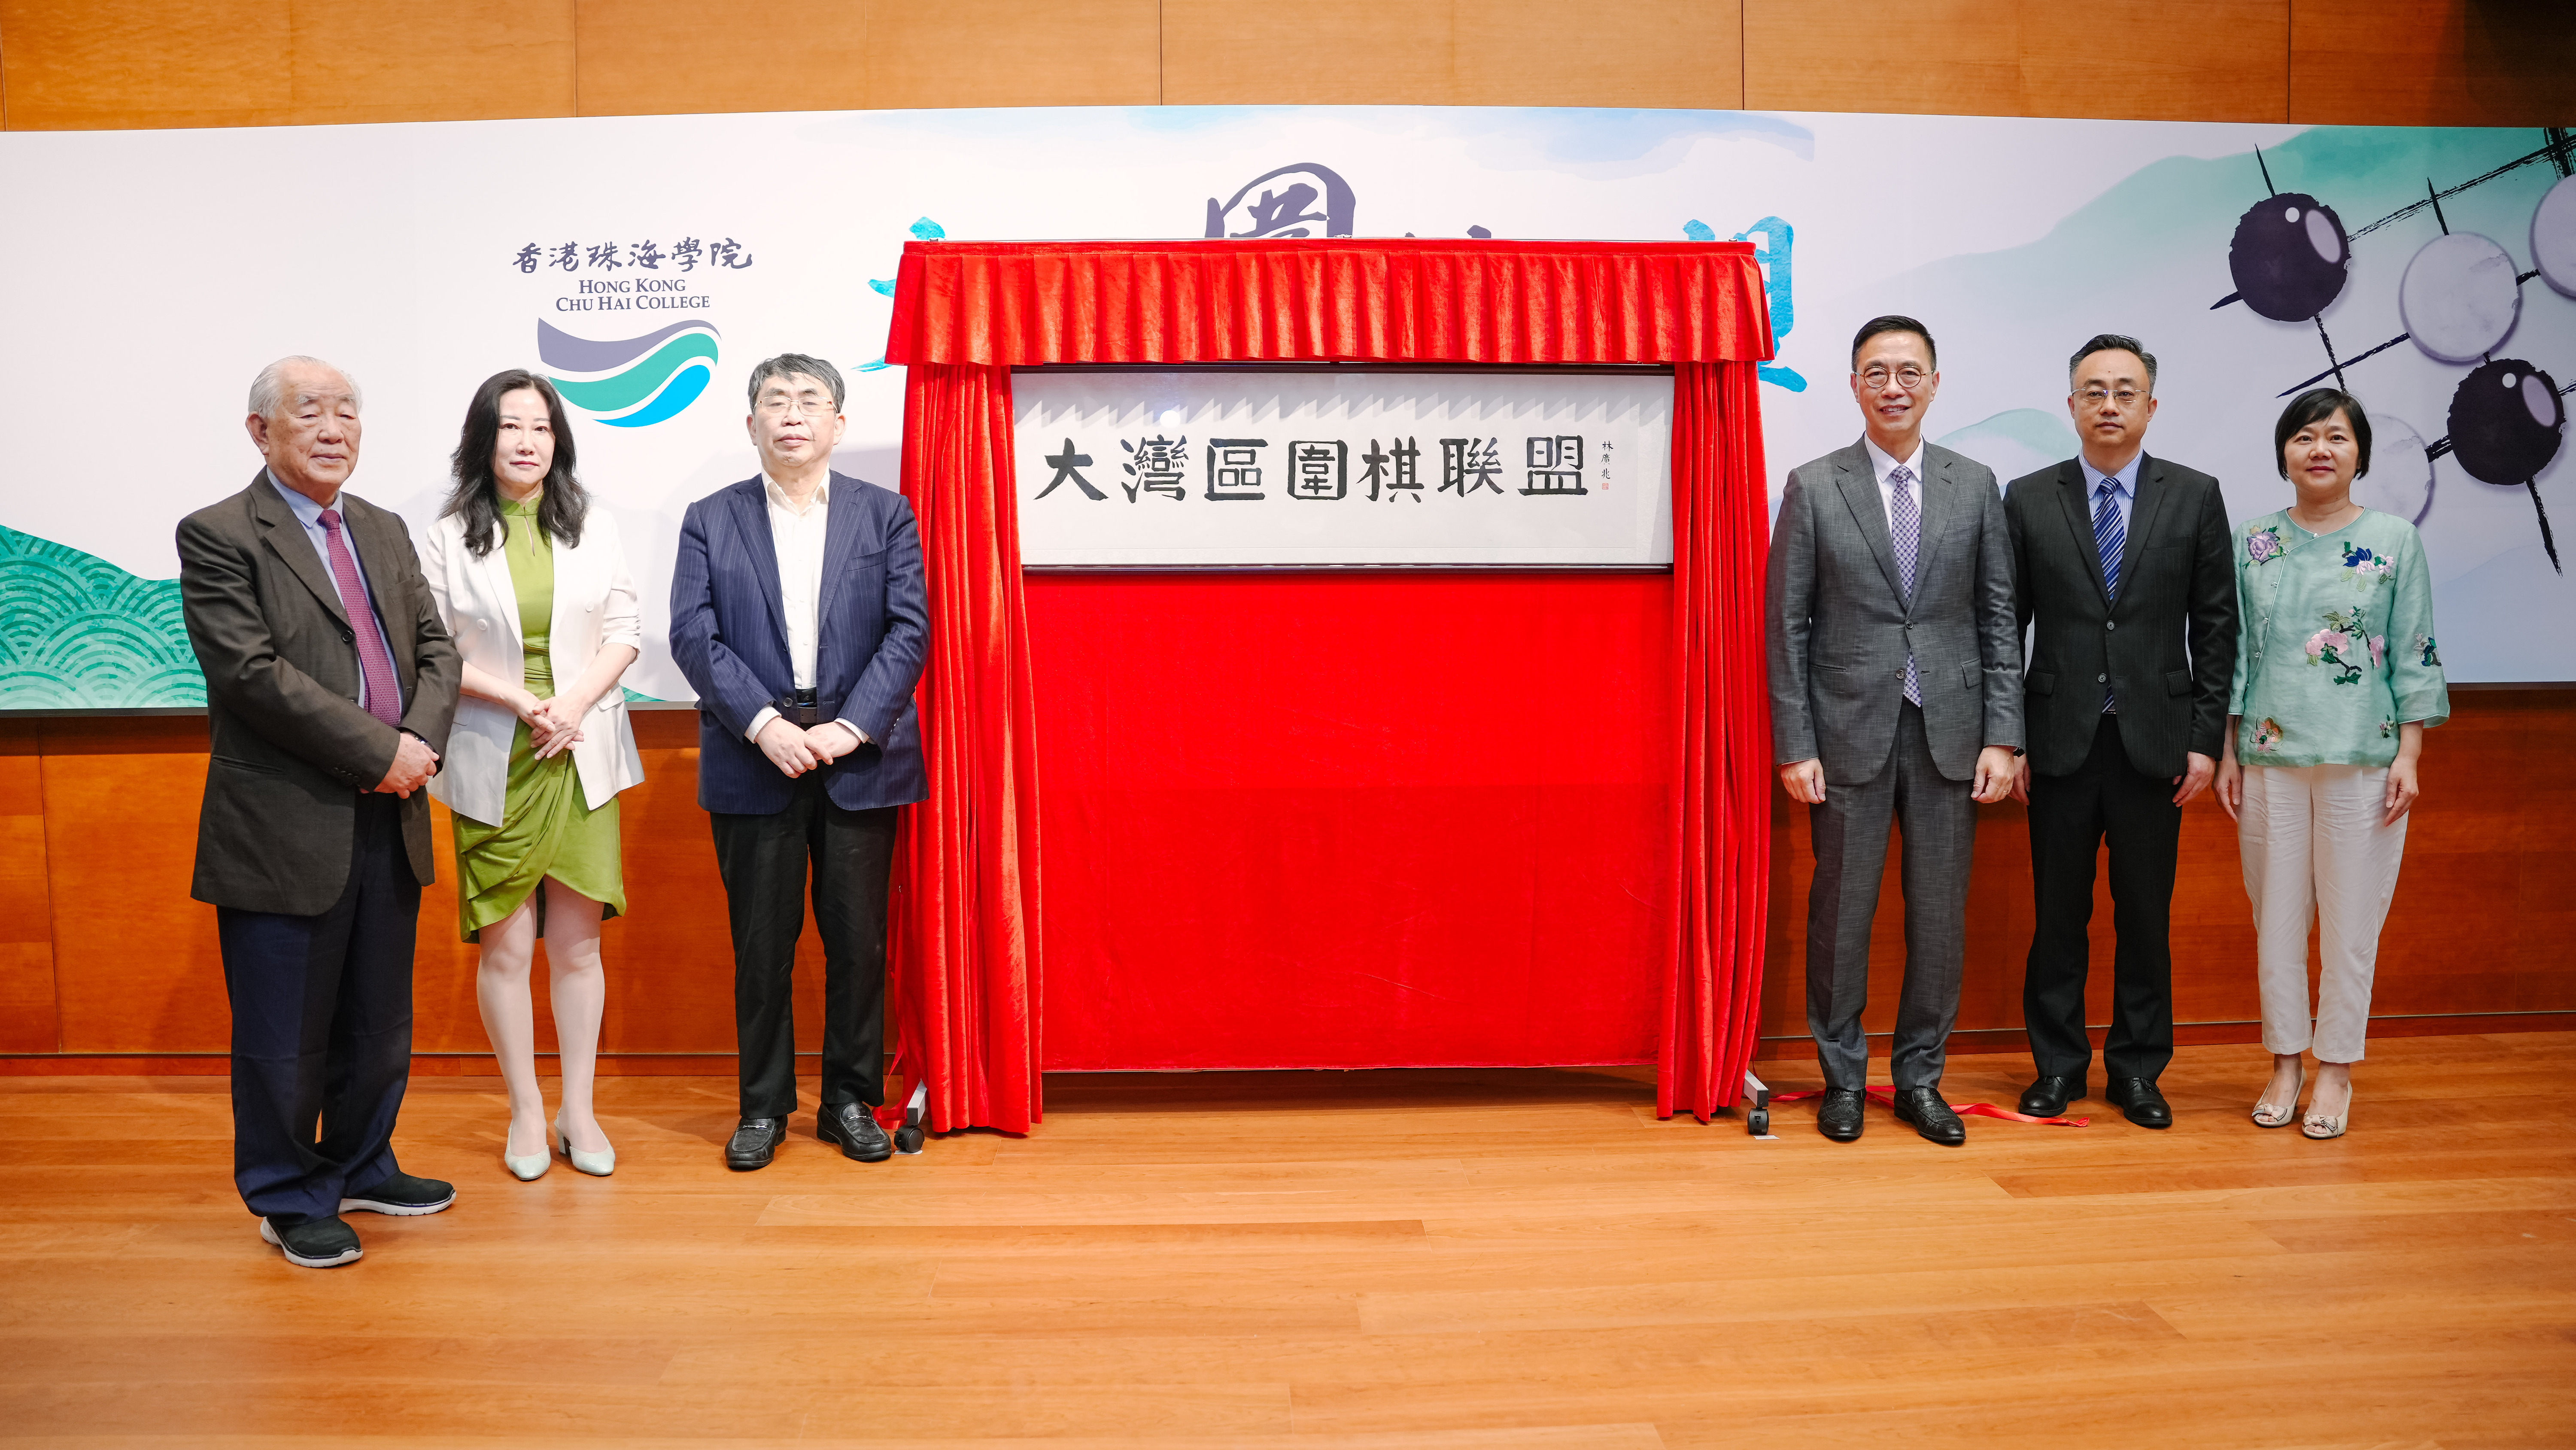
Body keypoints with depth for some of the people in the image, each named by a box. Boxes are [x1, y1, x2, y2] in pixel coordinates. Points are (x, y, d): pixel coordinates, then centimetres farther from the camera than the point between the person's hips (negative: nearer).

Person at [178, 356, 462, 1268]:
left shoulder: (385, 532, 14)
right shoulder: (217, 536, -7)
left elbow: (435, 649, 11)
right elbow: (254, 674, -17)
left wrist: (422, 737, -9)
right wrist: (382, 751, -18)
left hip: (389, 820, 7)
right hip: (285, 832, -6)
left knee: (378, 1021, 18)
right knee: (285, 1033, 6)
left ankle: (360, 1168, 35)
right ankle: (289, 1200, 23)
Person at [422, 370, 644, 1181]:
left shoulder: (593, 527, 8)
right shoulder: (450, 538, 2)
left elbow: (625, 629, 5)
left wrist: (575, 701, -10)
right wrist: (519, 701, -13)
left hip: (581, 759, 1)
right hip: (493, 765, -1)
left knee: (578, 940, 5)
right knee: (505, 943, 3)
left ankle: (579, 1112, 16)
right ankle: (526, 1113, 17)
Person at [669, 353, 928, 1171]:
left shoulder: (886, 514, 7)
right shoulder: (710, 521, 7)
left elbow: (908, 630, 0)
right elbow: (694, 636, -2)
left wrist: (851, 726, -12)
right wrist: (765, 725, -14)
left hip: (860, 759, 0)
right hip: (753, 761, 0)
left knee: (859, 940, 5)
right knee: (760, 943, 6)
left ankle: (851, 1100, 19)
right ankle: (764, 1106, 19)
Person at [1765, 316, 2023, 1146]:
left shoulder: (1975, 486, 7)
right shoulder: (1813, 488, 0)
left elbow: (1999, 619, 7)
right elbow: (1786, 625, -1)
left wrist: (2002, 736, -1)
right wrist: (1795, 746, -7)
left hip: (1948, 733, 2)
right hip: (1850, 733, -2)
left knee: (1940, 914, 7)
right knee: (1841, 910, 5)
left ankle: (1920, 1079, 22)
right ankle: (1843, 1079, 21)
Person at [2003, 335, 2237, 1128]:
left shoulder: (2195, 497, 4)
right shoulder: (2028, 499, 2)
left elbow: (2216, 625, 4)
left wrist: (2206, 738, -2)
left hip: (2155, 742, 1)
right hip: (2060, 741, 0)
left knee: (2146, 915, 8)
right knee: (2058, 913, 7)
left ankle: (2138, 1068, 21)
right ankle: (2057, 1065, 20)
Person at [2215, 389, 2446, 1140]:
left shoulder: (2396, 540, 0)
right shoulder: (2253, 543, 5)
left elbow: (2415, 655, 0)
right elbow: (2236, 652, 8)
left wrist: (2409, 755, -5)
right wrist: (2227, 753, 5)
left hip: (2362, 759, -2)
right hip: (2270, 757, 2)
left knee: (2350, 919, 4)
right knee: (2276, 916, 8)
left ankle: (2335, 1069, 17)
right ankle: (2285, 1063, 21)